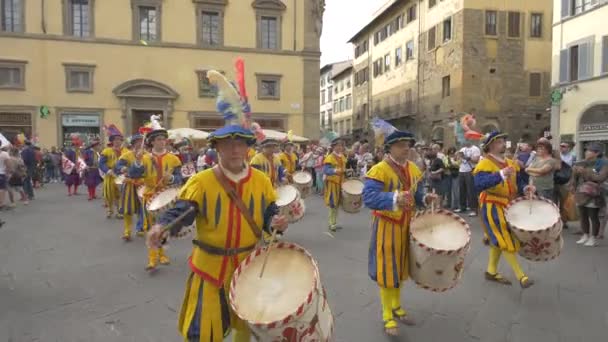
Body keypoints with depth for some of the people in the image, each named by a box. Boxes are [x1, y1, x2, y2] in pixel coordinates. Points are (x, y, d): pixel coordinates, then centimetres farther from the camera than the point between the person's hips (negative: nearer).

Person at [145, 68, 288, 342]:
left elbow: (270, 213, 1)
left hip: (249, 267, 3)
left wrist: (276, 223, -21)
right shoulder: (201, 181, -12)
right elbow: (181, 211, -20)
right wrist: (161, 226, -39)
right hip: (210, 268, -2)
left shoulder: (262, 181, -4)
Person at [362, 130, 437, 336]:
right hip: (387, 226, -7)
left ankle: (396, 307, 38)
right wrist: (394, 199, -47)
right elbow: (368, 197, -32)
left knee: (400, 268, 19)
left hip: (407, 225, 7)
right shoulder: (379, 170, -19)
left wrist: (425, 198, -4)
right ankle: (388, 316, 18)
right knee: (387, 271, 2)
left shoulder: (413, 169, 6)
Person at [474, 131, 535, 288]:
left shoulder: (511, 163, 10)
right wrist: (501, 174, -40)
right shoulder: (484, 164, -16)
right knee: (506, 241, -6)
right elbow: (479, 185, -31)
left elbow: (518, 181, 17)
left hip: (508, 206, 8)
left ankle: (491, 271, 27)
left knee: (499, 240, 15)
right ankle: (521, 276, 1)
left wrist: (525, 187, -6)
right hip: (492, 207, -8)